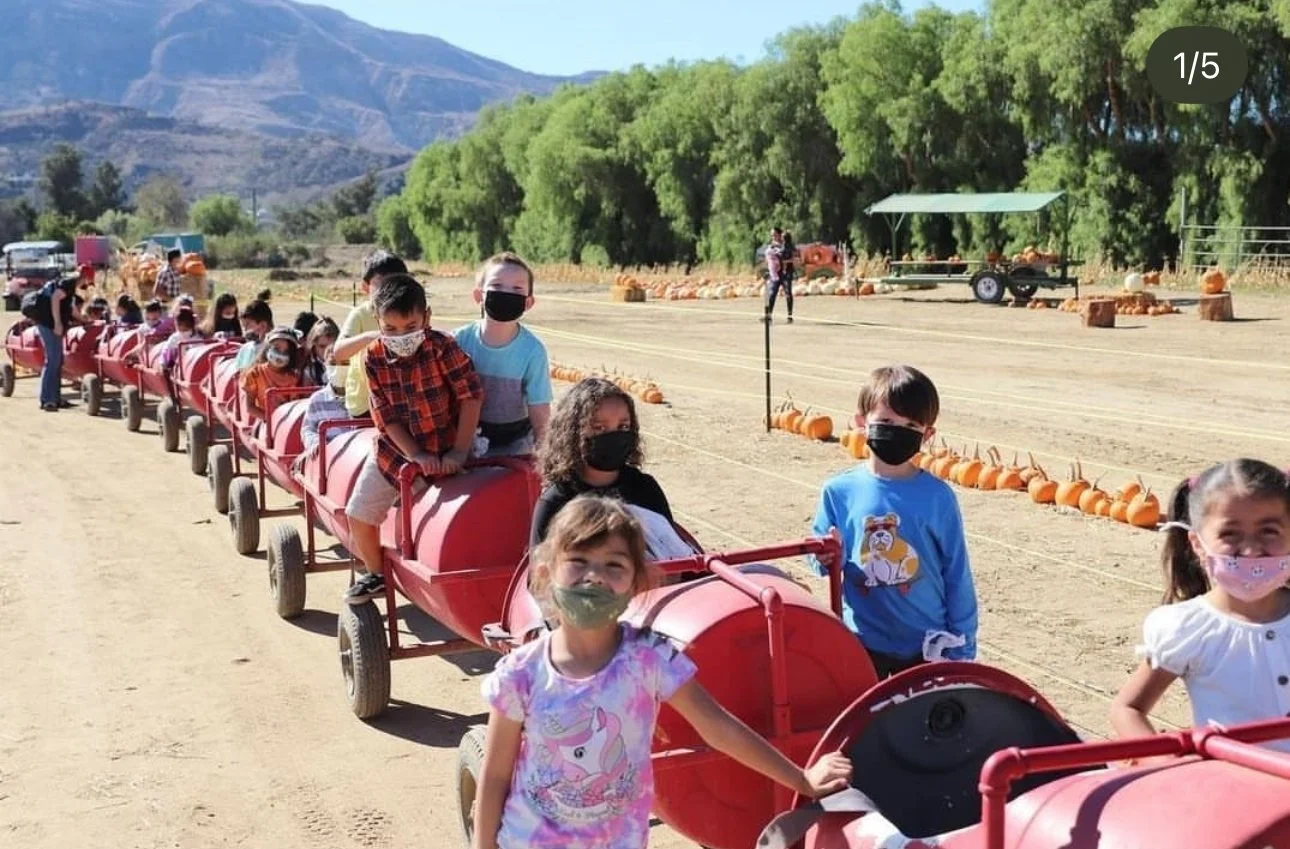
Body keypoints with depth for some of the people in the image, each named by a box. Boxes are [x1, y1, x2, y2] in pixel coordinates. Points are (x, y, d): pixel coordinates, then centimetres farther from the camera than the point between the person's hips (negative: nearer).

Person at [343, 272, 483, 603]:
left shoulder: (443, 346, -21)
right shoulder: (374, 358, -12)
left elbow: (472, 396, -20)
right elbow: (386, 417, -12)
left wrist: (458, 453, -22)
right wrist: (416, 456, -23)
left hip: (443, 450, -3)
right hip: (394, 448, 3)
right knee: (359, 514, 6)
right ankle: (375, 575, 28)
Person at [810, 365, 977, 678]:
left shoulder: (937, 496, -7)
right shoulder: (838, 492, -5)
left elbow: (957, 574, 0)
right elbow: (821, 564, 6)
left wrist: (962, 649, 1)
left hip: (925, 644, 0)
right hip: (861, 641, 1)